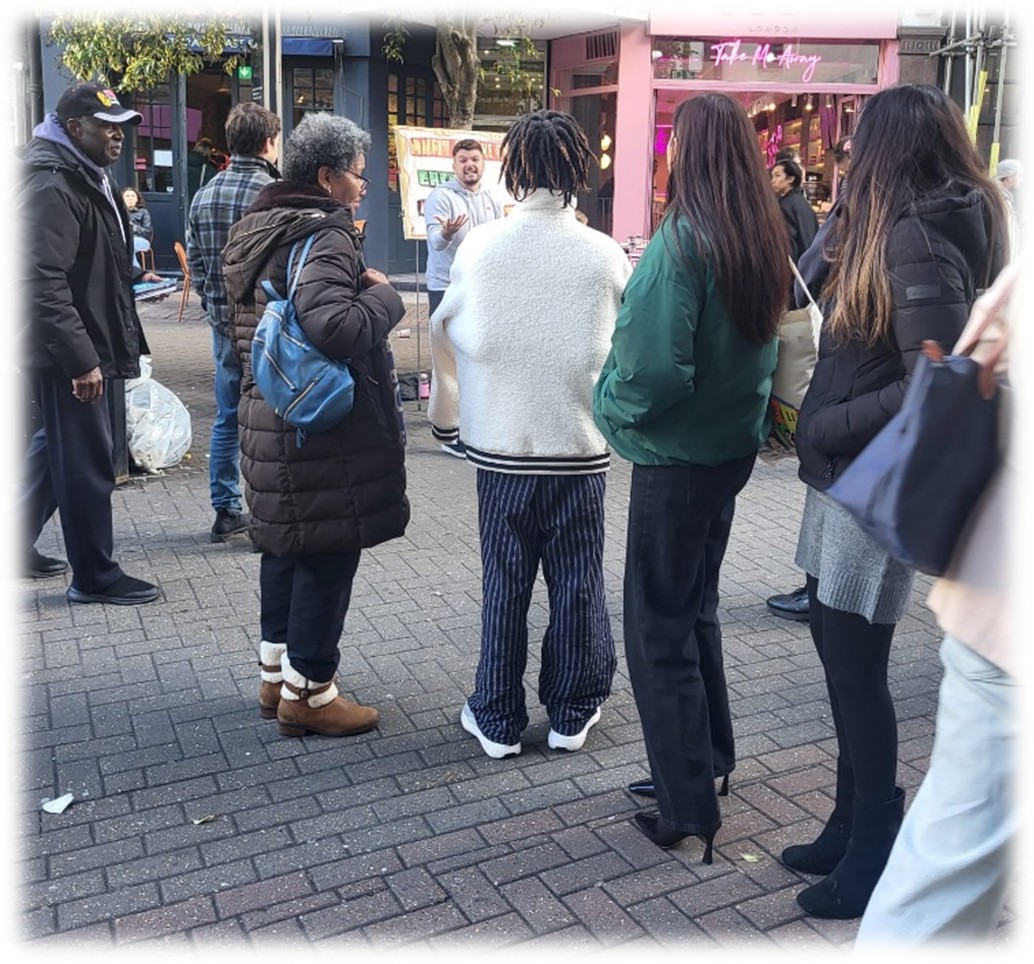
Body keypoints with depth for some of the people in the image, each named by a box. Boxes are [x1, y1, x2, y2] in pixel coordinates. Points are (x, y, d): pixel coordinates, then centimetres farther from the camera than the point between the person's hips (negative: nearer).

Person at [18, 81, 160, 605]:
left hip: (84, 345, 11)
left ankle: (17, 544, 35)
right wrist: (81, 359, -28)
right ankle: (94, 576, 10)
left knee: (58, 446, 21)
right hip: (67, 351, -11)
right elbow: (44, 282, -26)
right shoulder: (51, 187, -18)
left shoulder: (88, 179, 15)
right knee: (87, 462, -2)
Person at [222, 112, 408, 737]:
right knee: (328, 553, 0)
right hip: (324, 428, -10)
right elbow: (335, 327, -30)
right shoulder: (324, 234, -16)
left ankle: (277, 673, 29)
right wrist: (383, 295, -14)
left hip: (270, 418, 10)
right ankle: (308, 691, 10)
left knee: (287, 545, 18)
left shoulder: (263, 229, 15)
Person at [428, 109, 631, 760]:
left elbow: (448, 328, 4)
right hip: (581, 445, 0)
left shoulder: (480, 247, -7)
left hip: (501, 445, 1)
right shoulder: (605, 255, -8)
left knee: (504, 585, 11)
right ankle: (572, 715, 25)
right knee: (577, 584, 12)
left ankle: (499, 720, 22)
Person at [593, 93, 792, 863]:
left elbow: (656, 371, -24)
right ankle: (709, 761, 37)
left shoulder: (682, 242, -20)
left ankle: (688, 807, 15)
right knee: (696, 610, 22)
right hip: (733, 447, 8)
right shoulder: (764, 242, 4)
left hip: (676, 457, -8)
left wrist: (612, 402, -6)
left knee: (661, 630, 5)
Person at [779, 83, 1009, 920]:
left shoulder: (918, 239, -17)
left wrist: (824, 427, -15)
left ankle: (877, 853, 20)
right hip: (850, 476, 9)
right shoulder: (891, 228, 12)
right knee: (838, 651, 16)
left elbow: (936, 387, -22)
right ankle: (854, 823, 32)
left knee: (855, 668, 2)